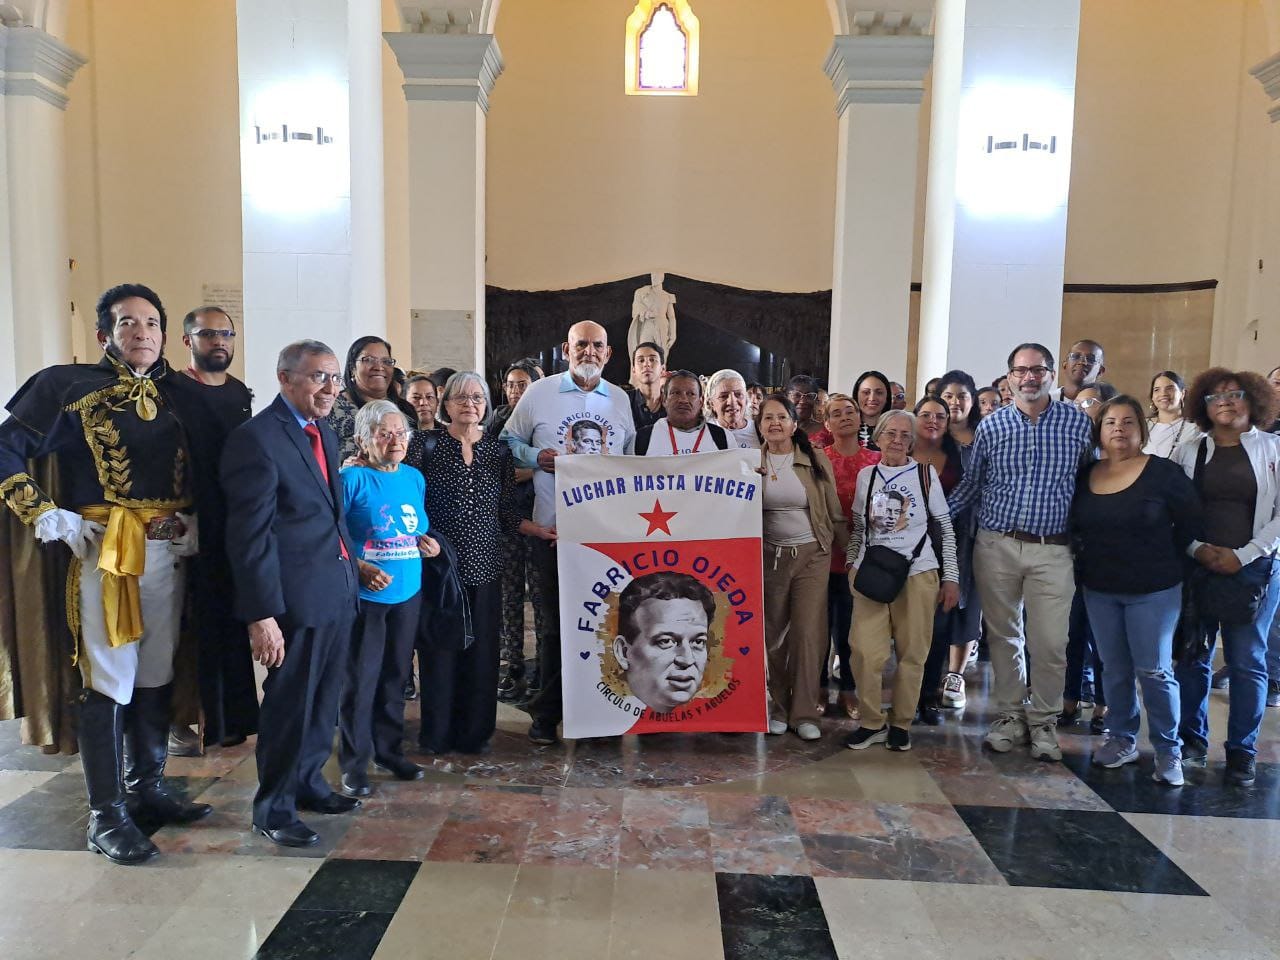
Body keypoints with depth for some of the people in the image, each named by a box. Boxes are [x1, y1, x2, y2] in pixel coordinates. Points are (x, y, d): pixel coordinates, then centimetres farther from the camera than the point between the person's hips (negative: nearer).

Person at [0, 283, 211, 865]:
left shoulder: (181, 395, 11)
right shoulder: (69, 386, -3)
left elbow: (206, 469, 18)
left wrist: (195, 521, 3)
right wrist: (47, 516, -10)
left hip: (168, 552, 5)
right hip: (102, 553, -5)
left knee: (156, 676, 13)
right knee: (108, 683, -1)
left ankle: (148, 790, 29)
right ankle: (106, 817, 12)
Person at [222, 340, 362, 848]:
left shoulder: (326, 434, 13)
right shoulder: (256, 438, -14)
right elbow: (250, 534, -17)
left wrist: (353, 564, 12)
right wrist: (262, 615, -20)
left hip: (338, 591, 8)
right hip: (296, 596, -8)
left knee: (324, 699, 18)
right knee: (290, 703, 5)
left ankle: (308, 782, 37)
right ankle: (273, 808, 24)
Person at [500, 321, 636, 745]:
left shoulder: (620, 400, 13)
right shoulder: (539, 393, 5)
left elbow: (632, 459, 17)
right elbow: (510, 440, 9)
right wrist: (537, 457, -8)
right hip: (554, 527, -2)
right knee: (557, 621, 1)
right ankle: (547, 712, 14)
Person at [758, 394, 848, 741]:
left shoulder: (816, 460, -2)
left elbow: (834, 512, 3)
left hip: (812, 555, -1)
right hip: (770, 557, 1)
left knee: (808, 634, -4)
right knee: (774, 634, 8)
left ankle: (805, 713, 8)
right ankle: (778, 707, 23)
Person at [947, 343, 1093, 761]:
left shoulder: (1077, 422, 2)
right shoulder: (990, 426, 3)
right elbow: (971, 484, 10)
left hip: (1053, 550, -1)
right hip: (996, 545, 1)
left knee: (1050, 642, -1)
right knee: (1003, 636, 9)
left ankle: (1043, 720, 18)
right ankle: (1010, 715, 24)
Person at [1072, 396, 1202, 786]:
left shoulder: (1163, 473, -9)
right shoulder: (1086, 475, 2)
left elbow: (1191, 522, -4)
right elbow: (1076, 526, 13)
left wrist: (1165, 561, 0)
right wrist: (1089, 561, 4)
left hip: (1153, 591, -4)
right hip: (1099, 589, 4)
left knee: (1154, 670, -1)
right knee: (1114, 669, 11)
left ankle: (1168, 750, 13)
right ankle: (1121, 739, 24)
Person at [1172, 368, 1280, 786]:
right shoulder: (1189, 452, 7)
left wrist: (1243, 555, -10)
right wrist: (1196, 548, -10)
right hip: (1195, 567, 1)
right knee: (1192, 657, 7)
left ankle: (1242, 751, 13)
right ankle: (1192, 741, 20)